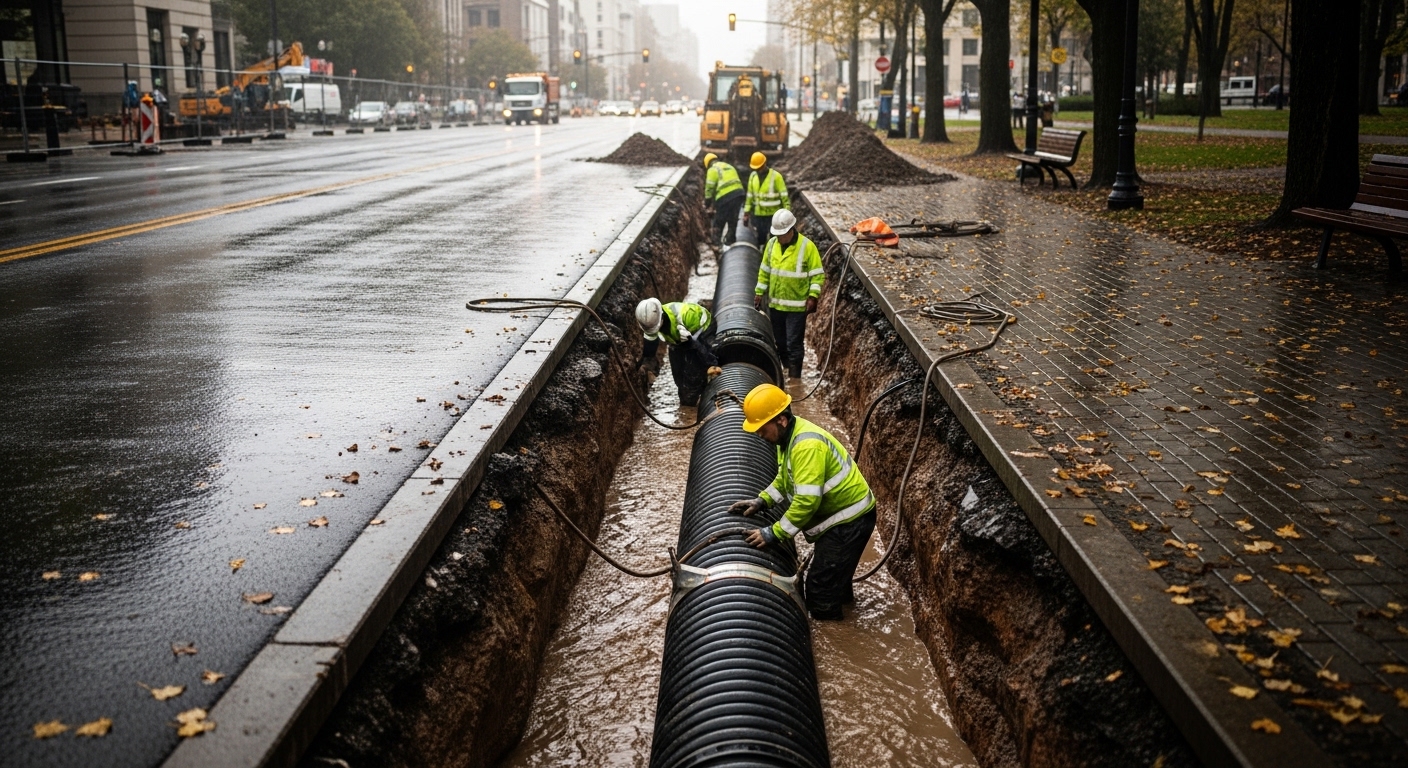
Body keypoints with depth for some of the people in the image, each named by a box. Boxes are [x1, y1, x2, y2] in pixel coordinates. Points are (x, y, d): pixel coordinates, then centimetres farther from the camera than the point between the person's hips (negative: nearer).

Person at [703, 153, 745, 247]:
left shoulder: (712, 170, 3)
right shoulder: (729, 166, 26)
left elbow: (709, 188, -3)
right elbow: (735, 181, 20)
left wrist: (707, 201, 5)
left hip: (725, 196, -7)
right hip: (738, 193, 7)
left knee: (719, 221, 5)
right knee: (733, 220, 16)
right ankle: (731, 240, 22)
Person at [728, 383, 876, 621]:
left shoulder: (807, 445, -32)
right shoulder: (788, 435, 1)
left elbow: (807, 500, -35)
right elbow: (785, 478, 14)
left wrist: (773, 533, -28)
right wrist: (761, 501, 0)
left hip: (851, 519, -10)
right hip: (839, 512, 10)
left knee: (821, 581, -3)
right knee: (834, 568, 29)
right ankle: (842, 596, 52)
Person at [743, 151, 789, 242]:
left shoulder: (776, 176, -9)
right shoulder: (753, 176, 7)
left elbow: (784, 196, -8)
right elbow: (750, 196, 13)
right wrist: (746, 213, 9)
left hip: (773, 215, -5)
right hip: (757, 215, 5)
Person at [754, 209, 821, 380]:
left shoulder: (807, 246, -12)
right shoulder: (772, 244, 3)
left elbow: (817, 274, -9)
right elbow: (764, 270, 12)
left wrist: (813, 296, -16)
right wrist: (759, 292, 9)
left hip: (797, 305, -5)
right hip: (775, 303, 5)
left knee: (794, 343, -3)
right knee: (779, 341, 16)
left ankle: (794, 377, 4)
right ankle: (786, 368, 31)